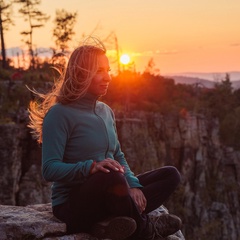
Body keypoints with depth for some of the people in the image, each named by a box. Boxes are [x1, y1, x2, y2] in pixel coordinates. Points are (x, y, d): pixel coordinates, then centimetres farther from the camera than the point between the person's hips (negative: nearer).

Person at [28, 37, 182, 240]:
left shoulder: (106, 111, 12)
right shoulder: (59, 114, -11)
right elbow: (50, 169, -19)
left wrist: (134, 185, -6)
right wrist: (91, 167, -36)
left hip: (105, 197, 8)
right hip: (72, 205, -8)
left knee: (170, 175, -1)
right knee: (112, 177, -38)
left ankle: (112, 222, -21)